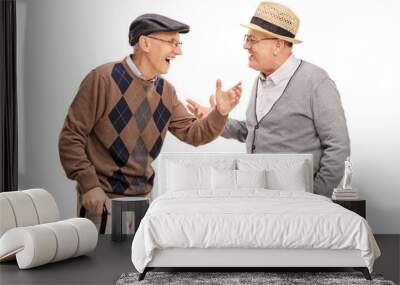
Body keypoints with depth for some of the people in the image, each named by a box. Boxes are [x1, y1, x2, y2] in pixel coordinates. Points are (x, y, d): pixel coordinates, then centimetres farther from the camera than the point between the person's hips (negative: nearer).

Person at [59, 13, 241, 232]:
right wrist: (89, 185, -18)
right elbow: (71, 137, -12)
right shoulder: (103, 79, -13)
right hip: (103, 199, -5)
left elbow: (193, 133, 7)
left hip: (144, 196, 6)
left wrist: (220, 112, -12)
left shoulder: (166, 91, 6)